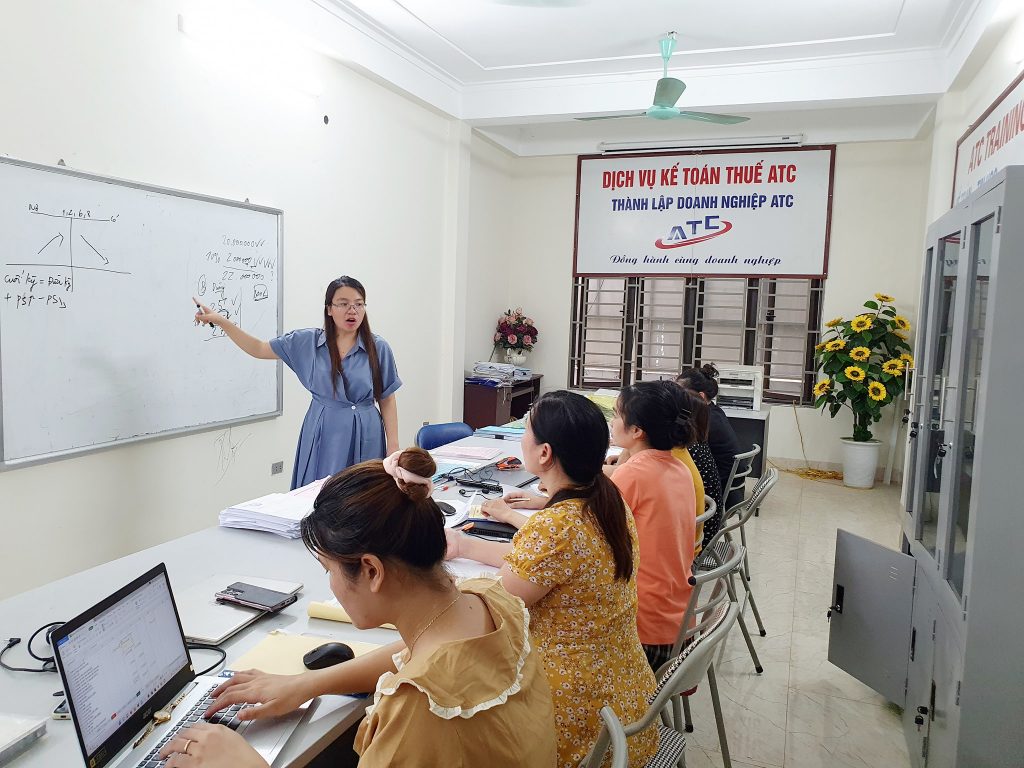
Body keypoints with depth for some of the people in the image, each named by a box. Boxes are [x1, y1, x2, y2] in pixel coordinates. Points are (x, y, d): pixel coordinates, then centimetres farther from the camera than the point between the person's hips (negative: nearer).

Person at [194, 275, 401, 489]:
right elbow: (259, 349, 8)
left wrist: (393, 445, -2)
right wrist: (221, 321, -1)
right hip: (322, 438, 1)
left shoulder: (378, 348, -2)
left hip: (365, 439, -1)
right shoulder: (307, 341, 2)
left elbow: (387, 400, 2)